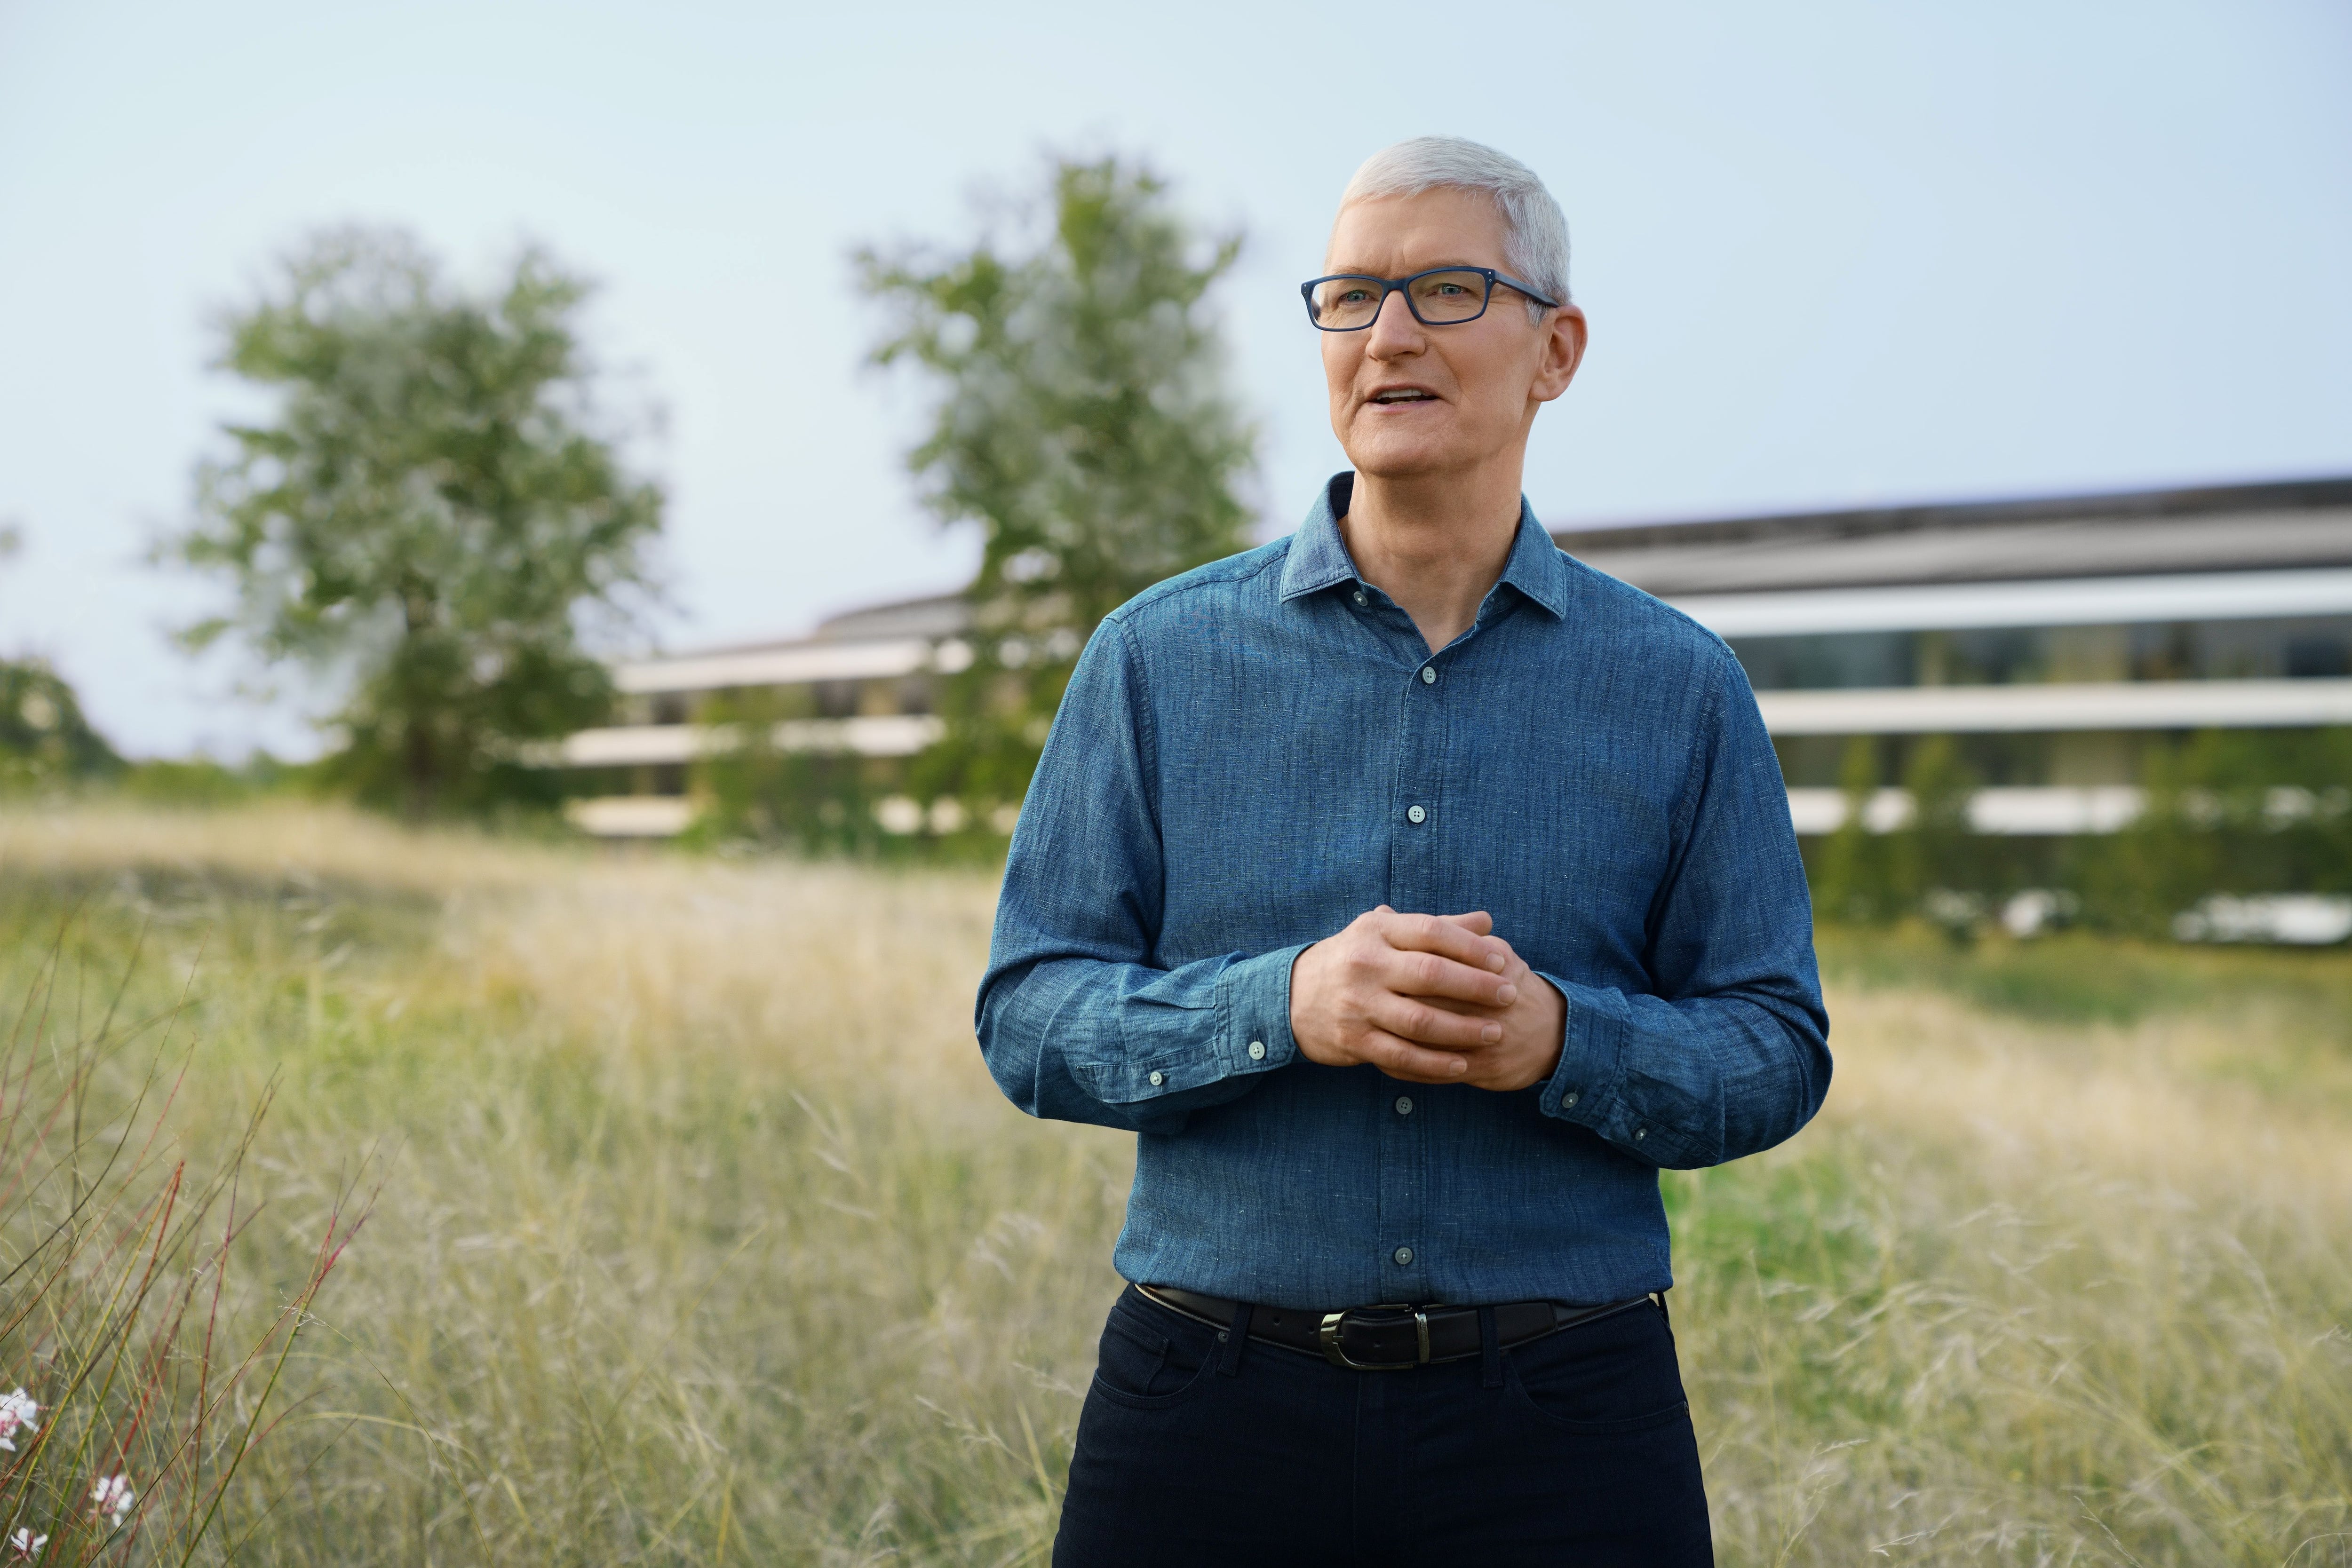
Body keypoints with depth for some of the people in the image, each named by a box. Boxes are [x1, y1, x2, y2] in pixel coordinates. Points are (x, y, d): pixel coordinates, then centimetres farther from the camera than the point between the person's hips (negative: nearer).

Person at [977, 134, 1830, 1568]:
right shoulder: (1160, 656, 2)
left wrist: (1561, 1040, -17)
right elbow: (1030, 1018, -1)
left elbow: (1776, 1054, 4)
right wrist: (1286, 1006, -19)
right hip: (1211, 1399, 0)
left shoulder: (1681, 688, 3)